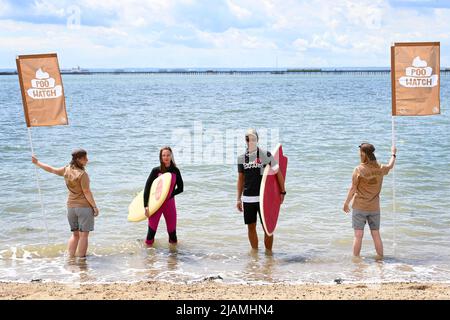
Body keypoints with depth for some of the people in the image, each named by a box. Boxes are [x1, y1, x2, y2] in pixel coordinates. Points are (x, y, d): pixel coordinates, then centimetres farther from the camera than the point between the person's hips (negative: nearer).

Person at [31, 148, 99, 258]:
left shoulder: (66, 170, 2)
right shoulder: (82, 174, -18)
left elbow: (51, 169, 15)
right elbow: (87, 192, -16)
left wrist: (37, 162, 30)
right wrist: (95, 207, -8)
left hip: (71, 206, 7)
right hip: (84, 206, -7)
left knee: (75, 234, 18)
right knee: (83, 235, 1)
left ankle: (70, 258, 17)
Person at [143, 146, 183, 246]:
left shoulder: (175, 171, 0)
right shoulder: (156, 171, -5)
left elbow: (180, 188, 4)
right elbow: (147, 188, -6)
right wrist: (146, 206, -15)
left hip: (170, 203, 2)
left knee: (172, 230, 7)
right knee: (152, 229, -7)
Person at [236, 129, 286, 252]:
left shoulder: (266, 155, -6)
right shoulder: (242, 158, 6)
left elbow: (278, 173, -1)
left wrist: (283, 192, 0)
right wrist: (239, 198, 12)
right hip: (247, 198, 4)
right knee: (251, 227, 10)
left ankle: (268, 252, 12)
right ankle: (254, 251, 24)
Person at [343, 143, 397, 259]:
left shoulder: (359, 170, -14)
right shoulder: (380, 169, -2)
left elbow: (353, 189, -10)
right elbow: (390, 166, 22)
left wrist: (346, 203, 3)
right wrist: (393, 154, 41)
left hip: (359, 207, -4)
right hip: (374, 208, 4)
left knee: (358, 235, -1)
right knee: (376, 235, 12)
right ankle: (380, 258, 19)